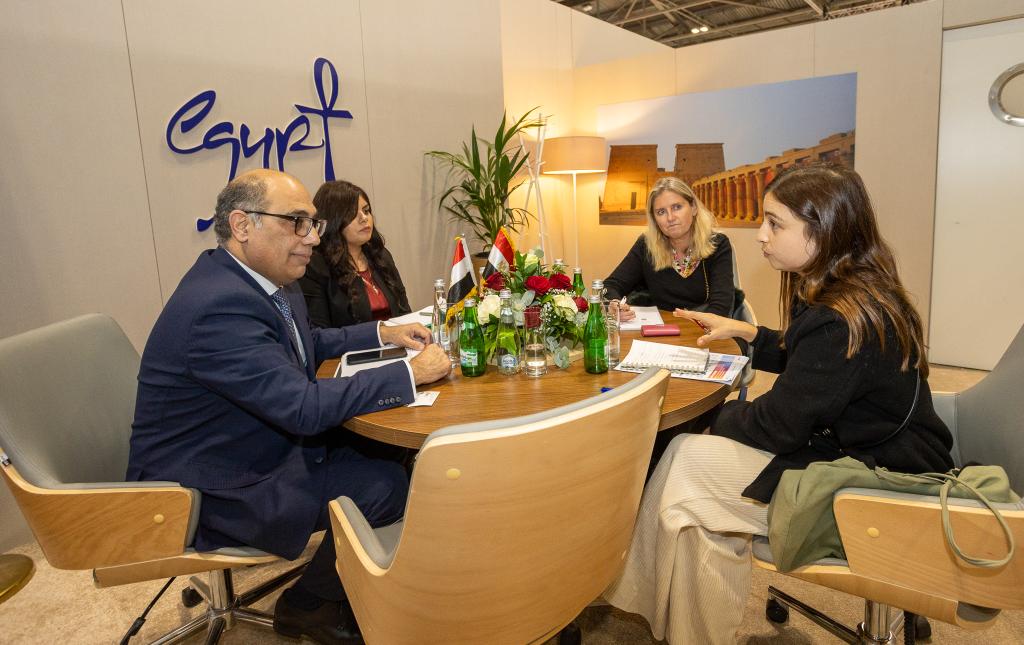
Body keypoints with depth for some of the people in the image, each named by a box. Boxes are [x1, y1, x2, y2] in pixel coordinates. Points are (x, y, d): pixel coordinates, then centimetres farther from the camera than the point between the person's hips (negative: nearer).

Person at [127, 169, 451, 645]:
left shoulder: (258, 279, 1)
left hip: (261, 447, 9)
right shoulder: (219, 307, -30)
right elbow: (305, 405, -32)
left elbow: (308, 343, 17)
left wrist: (383, 334, 4)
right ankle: (308, 606, 11)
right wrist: (411, 373, -25)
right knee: (386, 486, -15)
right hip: (212, 491, -9)